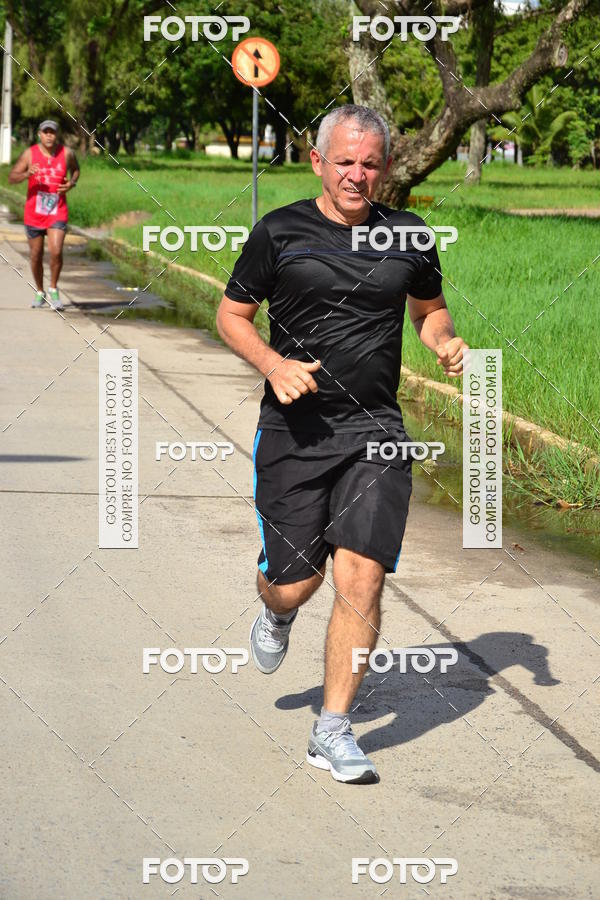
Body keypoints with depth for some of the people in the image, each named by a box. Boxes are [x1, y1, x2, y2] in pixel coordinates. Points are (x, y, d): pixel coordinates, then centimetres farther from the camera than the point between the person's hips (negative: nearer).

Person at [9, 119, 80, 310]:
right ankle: (40, 292, 30)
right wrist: (26, 174, -28)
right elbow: (11, 178, -8)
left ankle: (53, 289, 3)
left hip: (58, 213, -1)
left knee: (56, 251, -18)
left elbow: (76, 169, 18)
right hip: (34, 213, 1)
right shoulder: (30, 154, -7)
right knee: (36, 256, 9)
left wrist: (72, 183, -4)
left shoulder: (66, 153, -3)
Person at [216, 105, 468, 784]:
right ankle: (276, 616, 41)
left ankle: (332, 731, 0)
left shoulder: (408, 236, 7)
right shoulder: (279, 233, -1)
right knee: (294, 582, 1)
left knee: (361, 579, -11)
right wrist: (274, 365, -12)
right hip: (294, 430, -1)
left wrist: (445, 341, 0)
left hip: (375, 431, 1)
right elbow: (231, 315, 6)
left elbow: (429, 308, 23)